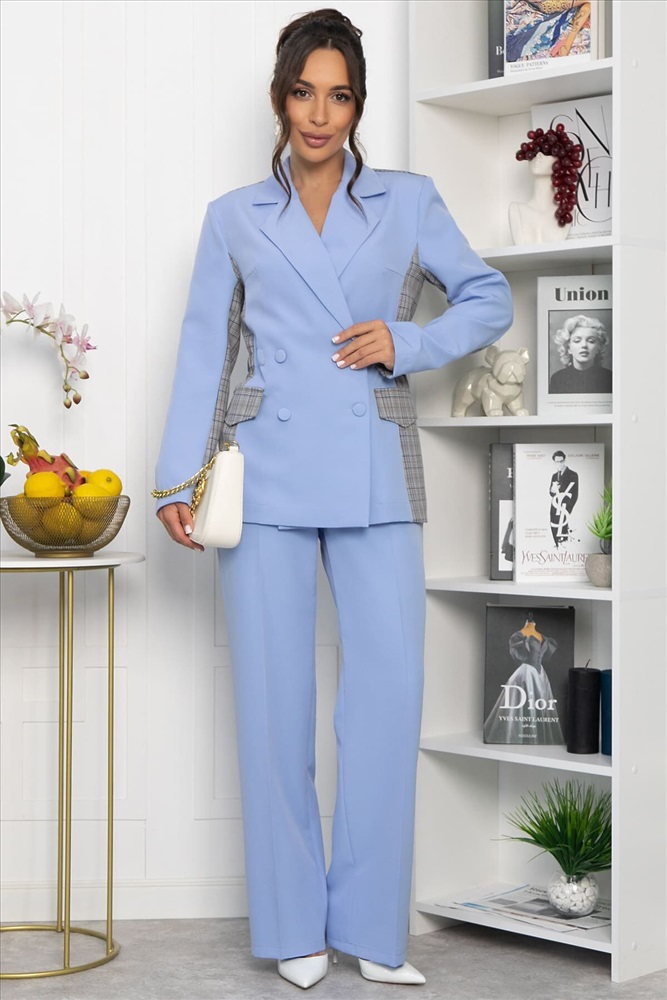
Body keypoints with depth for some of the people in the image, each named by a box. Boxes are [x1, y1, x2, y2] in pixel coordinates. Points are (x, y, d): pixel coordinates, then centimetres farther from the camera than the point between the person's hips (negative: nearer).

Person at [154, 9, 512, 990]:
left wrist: (408, 342, -5)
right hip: (269, 475, 0)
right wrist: (180, 476, 0)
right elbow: (204, 350, 9)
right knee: (273, 696, 1)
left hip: (375, 477, 0)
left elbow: (490, 297, 13)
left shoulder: (409, 203, 11)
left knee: (390, 691, -5)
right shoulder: (233, 220, 12)